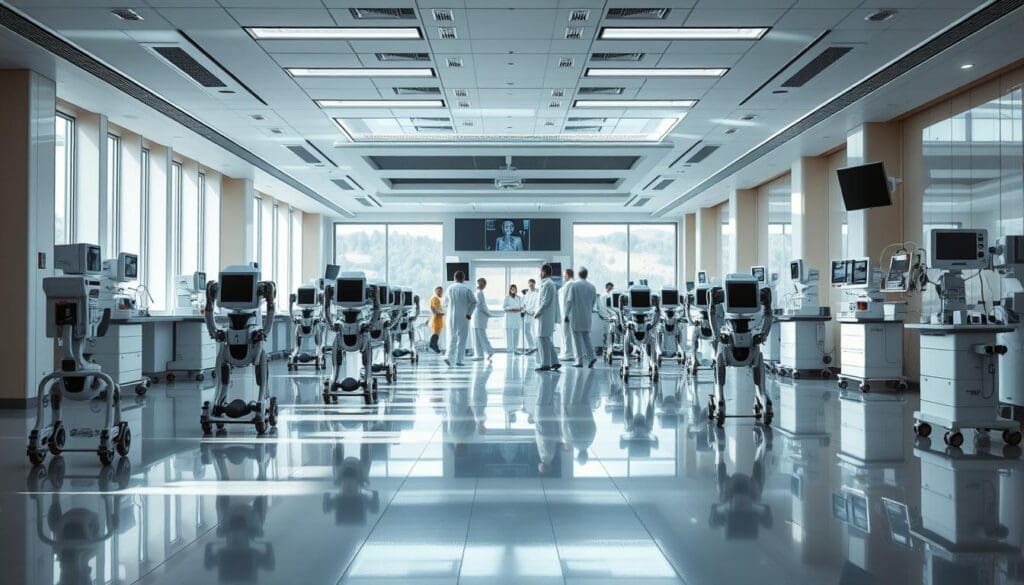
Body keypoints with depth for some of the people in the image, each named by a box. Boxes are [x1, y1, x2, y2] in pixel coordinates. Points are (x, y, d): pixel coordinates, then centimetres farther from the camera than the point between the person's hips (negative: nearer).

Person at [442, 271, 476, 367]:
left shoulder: (449, 289, 2)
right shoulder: (466, 289, -4)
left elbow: (444, 304, 9)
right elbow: (473, 302, -8)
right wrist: (469, 313, 0)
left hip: (451, 318, 2)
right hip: (463, 318, -2)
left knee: (452, 338, 11)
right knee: (462, 339, 5)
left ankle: (448, 356, -7)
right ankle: (458, 360, 2)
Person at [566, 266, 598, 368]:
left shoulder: (574, 285, -9)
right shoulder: (592, 287, 5)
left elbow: (569, 300, -9)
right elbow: (594, 301, 10)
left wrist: (566, 314, -1)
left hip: (576, 315, -4)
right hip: (587, 316, 4)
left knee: (577, 337, 0)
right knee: (586, 336, 14)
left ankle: (579, 360, -1)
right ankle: (592, 356, -3)